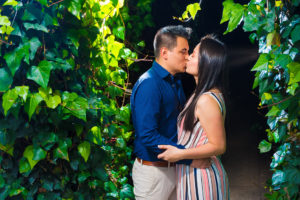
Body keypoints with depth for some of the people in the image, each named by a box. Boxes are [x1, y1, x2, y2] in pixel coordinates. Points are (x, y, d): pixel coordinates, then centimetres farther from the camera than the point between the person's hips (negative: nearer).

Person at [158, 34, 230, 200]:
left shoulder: (206, 101, -24)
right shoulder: (202, 93, 7)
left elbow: (218, 146, -23)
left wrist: (180, 154, -23)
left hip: (200, 176, -10)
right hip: (192, 171, 10)